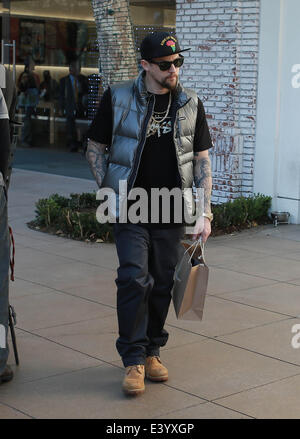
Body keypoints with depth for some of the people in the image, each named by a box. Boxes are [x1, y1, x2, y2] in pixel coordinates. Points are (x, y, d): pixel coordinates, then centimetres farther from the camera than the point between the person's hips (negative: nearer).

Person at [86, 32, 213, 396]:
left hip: (171, 213, 3)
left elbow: (202, 160, 6)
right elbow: (95, 149, 4)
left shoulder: (190, 104, 4)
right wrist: (109, 197, -5)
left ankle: (152, 352, 24)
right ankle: (134, 360, -2)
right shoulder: (118, 98, -3)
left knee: (163, 284, 7)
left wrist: (205, 213, 0)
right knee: (134, 279, -12)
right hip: (130, 208, -2)